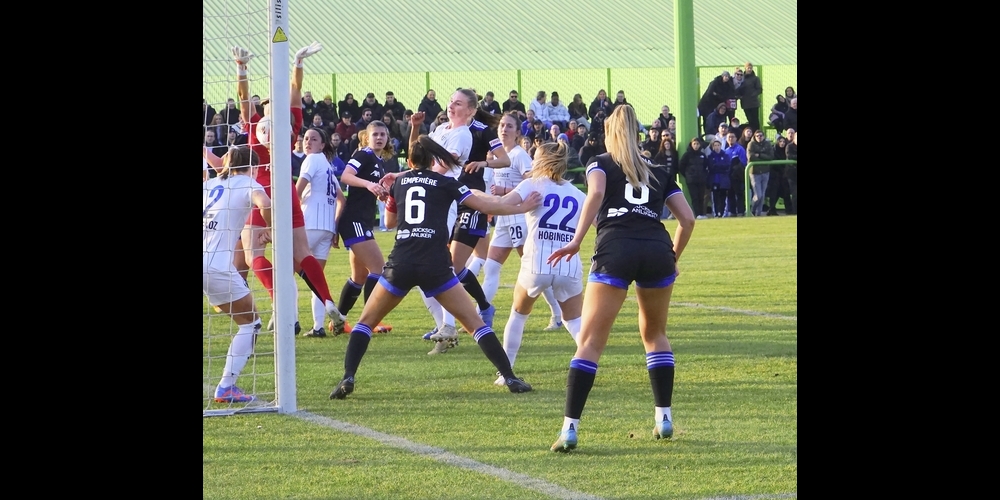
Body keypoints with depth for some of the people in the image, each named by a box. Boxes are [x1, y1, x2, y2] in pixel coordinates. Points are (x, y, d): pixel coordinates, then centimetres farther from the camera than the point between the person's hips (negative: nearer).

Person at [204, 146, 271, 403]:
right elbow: (265, 206, -16)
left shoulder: (210, 184, 19)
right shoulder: (248, 184, 5)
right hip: (217, 265, -5)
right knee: (250, 323, 13)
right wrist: (269, 231, 1)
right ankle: (226, 388, 3)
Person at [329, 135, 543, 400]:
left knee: (366, 321, 14)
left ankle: (348, 378, -4)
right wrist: (521, 208, 22)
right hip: (435, 266, -1)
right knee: (474, 322, 7)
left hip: (400, 263, 1)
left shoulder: (399, 182, 17)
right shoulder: (445, 183, 10)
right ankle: (510, 378, 2)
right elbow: (486, 205, 10)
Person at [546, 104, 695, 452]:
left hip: (615, 250, -3)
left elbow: (595, 193, -4)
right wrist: (673, 260, 30)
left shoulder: (601, 164, 19)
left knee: (590, 342, -3)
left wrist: (576, 240, -9)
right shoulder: (658, 173, 26)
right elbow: (687, 219, 18)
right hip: (657, 250, 3)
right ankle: (664, 418, 19)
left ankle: (570, 428, -13)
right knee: (655, 334, 24)